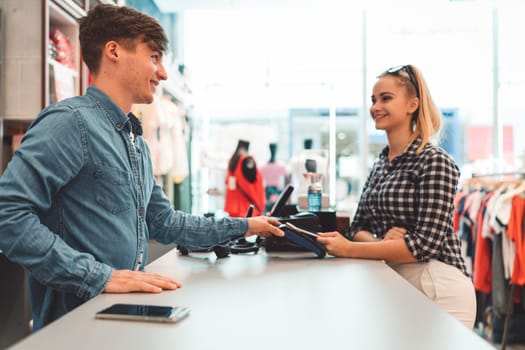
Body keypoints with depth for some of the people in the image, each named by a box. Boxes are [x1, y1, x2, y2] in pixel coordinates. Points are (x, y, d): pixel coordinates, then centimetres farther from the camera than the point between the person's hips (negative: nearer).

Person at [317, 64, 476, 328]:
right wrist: (381, 243, -15)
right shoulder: (379, 166, 8)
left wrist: (348, 250, -21)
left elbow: (425, 243, -21)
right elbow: (358, 227, 8)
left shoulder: (435, 162, -14)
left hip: (438, 291, -7)